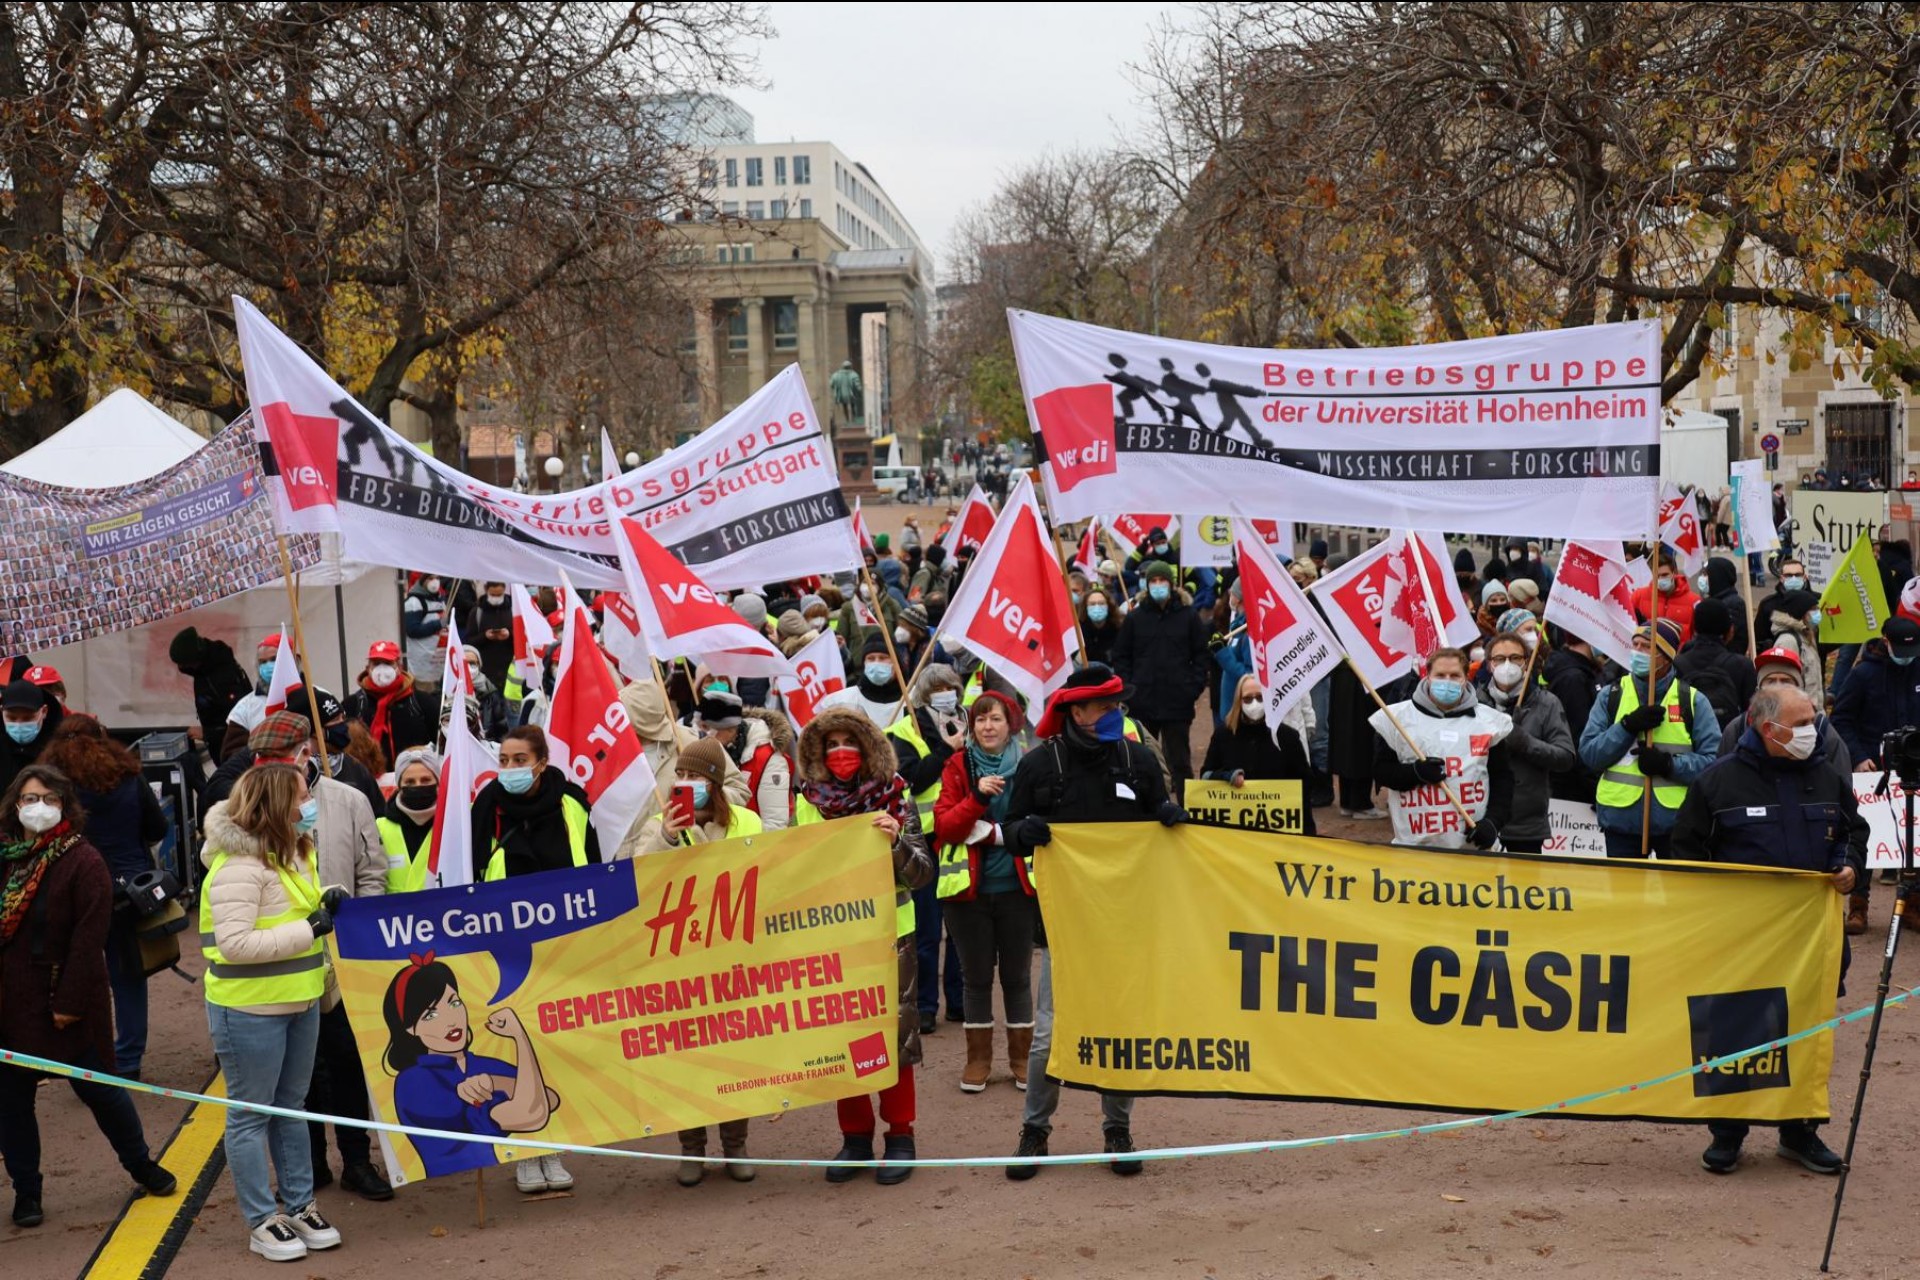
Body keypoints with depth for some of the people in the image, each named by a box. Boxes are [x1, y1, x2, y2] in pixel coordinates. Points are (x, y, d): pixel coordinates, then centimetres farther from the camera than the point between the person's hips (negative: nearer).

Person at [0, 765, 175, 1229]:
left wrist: (71, 1002, -18)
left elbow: (89, 938, -15)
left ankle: (140, 1164, 27)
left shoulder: (83, 861, -12)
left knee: (97, 1086, 6)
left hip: (64, 1002, -5)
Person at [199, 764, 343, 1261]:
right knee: (251, 1115, 4)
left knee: (291, 1107, 17)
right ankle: (262, 1222, 13)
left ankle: (298, 1206, 27)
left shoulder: (293, 853, 9)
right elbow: (235, 944, -27)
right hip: (250, 1010, -9)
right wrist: (310, 929, -25)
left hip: (300, 1002, 9)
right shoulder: (239, 866, -21)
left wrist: (327, 905, 1)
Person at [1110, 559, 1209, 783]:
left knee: (1179, 760, 6)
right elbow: (1121, 656, 8)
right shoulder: (1135, 616, 5)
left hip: (1178, 703, -1)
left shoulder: (1189, 615, 3)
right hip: (1142, 703, 1)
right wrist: (1127, 686, -3)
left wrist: (1194, 687, -5)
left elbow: (1202, 655, 5)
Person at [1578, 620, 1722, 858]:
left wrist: (1669, 764, -19)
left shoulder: (1693, 700, 3)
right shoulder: (1611, 696, 7)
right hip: (1621, 818, 1)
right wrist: (1628, 727, -15)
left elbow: (1715, 760, -5)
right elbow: (1589, 753, -3)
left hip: (1676, 819, -1)